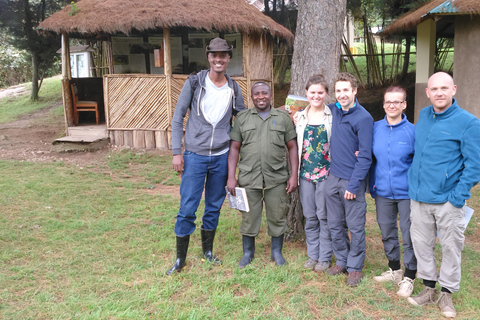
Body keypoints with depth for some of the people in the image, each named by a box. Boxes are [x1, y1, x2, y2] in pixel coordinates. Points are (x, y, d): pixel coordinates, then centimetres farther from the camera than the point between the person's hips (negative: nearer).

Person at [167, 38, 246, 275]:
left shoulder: (234, 89, 5)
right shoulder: (194, 83, -3)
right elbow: (177, 117, -1)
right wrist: (176, 152, -6)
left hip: (222, 157, 3)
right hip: (195, 155, -2)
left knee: (214, 207, 12)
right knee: (187, 208, -2)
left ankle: (208, 250, 30)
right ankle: (180, 258, 14)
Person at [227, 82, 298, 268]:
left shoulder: (283, 118, 7)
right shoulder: (242, 118, 7)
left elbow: (292, 147, 7)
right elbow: (234, 148, 5)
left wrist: (294, 175, -1)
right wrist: (231, 177, -2)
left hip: (277, 178, 0)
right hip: (249, 178, 0)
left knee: (277, 217, 7)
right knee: (249, 217, 8)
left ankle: (277, 252, 27)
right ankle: (248, 253, 27)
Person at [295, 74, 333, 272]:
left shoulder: (333, 116, -2)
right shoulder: (299, 116, 7)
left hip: (326, 173, -3)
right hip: (306, 173, 3)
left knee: (324, 216, 3)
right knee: (310, 217, 11)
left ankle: (325, 257, 18)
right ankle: (312, 254, 25)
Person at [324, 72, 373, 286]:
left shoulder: (363, 118, -12)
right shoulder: (333, 110, 7)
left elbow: (365, 156, -14)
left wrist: (354, 185, -17)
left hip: (352, 180, -6)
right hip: (333, 177, 6)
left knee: (355, 227, 4)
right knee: (335, 225, 14)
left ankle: (355, 267, 20)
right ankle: (341, 261, 31)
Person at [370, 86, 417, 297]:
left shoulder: (412, 131, -8)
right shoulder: (375, 129, 3)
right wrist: (373, 182, 4)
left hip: (406, 193, -4)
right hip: (383, 192, 4)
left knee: (409, 236, 3)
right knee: (387, 232, 16)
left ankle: (408, 277, 19)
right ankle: (394, 269, 36)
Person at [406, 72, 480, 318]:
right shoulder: (423, 115, 7)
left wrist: (458, 197, -15)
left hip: (447, 200, -5)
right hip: (419, 197, 5)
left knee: (451, 247, 8)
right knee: (421, 243, 13)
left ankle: (446, 293, 26)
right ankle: (429, 288, 30)